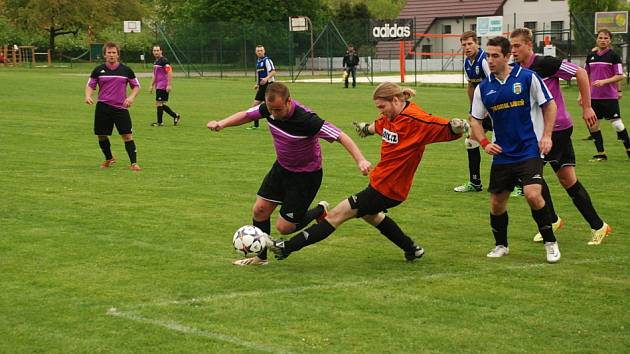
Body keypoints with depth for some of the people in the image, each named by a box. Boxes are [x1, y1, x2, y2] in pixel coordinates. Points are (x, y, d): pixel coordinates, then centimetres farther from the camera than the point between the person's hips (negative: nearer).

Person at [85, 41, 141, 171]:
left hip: (121, 107, -1)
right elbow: (90, 85, 9)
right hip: (102, 107, 1)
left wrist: (131, 97, -8)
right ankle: (109, 159, 31)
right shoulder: (98, 70, 4)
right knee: (101, 136, 7)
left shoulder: (126, 70, 2)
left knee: (127, 135, -10)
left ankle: (133, 163, -6)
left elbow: (136, 86, 10)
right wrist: (88, 95, -12)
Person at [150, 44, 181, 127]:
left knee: (159, 103, -6)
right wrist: (152, 85, 26)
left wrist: (169, 85, -24)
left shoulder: (164, 61, -13)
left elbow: (170, 72, -20)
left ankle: (159, 122, 2)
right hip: (158, 86, 9)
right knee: (161, 104, 10)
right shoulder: (156, 62, 16)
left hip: (163, 86, -9)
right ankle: (175, 116, 18)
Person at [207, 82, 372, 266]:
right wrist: (222, 123, -14)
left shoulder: (306, 120, -34)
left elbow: (340, 136, -32)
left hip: (306, 175, -6)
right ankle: (260, 257, 25)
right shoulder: (269, 108, -15)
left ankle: (320, 211, 22)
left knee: (284, 226, -4)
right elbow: (246, 115, 2)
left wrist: (360, 160, -41)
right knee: (260, 209, 5)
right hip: (281, 167, 6)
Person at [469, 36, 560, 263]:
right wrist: (484, 143, -3)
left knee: (533, 195, -20)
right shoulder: (483, 88, 4)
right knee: (497, 202, 6)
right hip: (502, 155, 4)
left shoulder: (528, 78, -7)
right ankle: (501, 245, 28)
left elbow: (549, 105, 1)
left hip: (529, 151, -4)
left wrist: (546, 136, -8)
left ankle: (550, 243, -2)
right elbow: (475, 119, 13)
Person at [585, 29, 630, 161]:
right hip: (593, 97, 5)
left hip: (610, 97, -5)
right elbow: (586, 77, 17)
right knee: (592, 125, 3)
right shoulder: (591, 56, 10)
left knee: (617, 124, -6)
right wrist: (582, 94, 12)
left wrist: (604, 81, -18)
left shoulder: (614, 56, -4)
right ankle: (601, 153, 14)